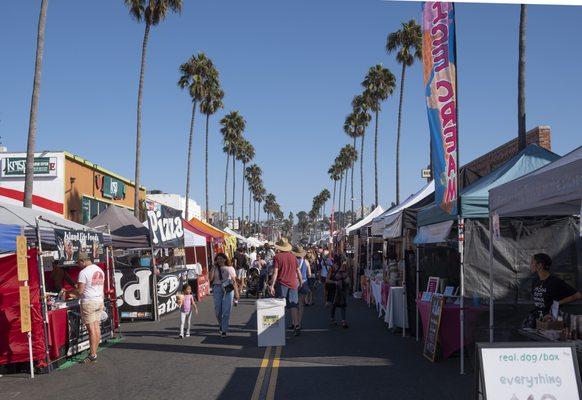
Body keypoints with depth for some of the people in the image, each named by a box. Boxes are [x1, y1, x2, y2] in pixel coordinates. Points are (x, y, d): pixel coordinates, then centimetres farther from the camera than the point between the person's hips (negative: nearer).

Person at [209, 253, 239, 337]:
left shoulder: (230, 268, 11)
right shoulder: (215, 269, 10)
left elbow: (234, 281, 10)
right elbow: (210, 278, -6)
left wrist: (236, 292, 4)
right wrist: (214, 266, -4)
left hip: (228, 289, -1)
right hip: (217, 289, 1)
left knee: (226, 311, -5)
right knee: (217, 310, 2)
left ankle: (224, 330, 2)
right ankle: (221, 325, 29)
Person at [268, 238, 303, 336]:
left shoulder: (277, 257, -7)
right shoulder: (292, 256, 4)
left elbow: (275, 272, -12)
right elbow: (298, 271, 10)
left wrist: (272, 286, -10)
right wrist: (301, 282, 23)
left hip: (281, 284, -3)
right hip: (293, 284, 3)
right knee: (293, 306, 7)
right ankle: (296, 326, 1)